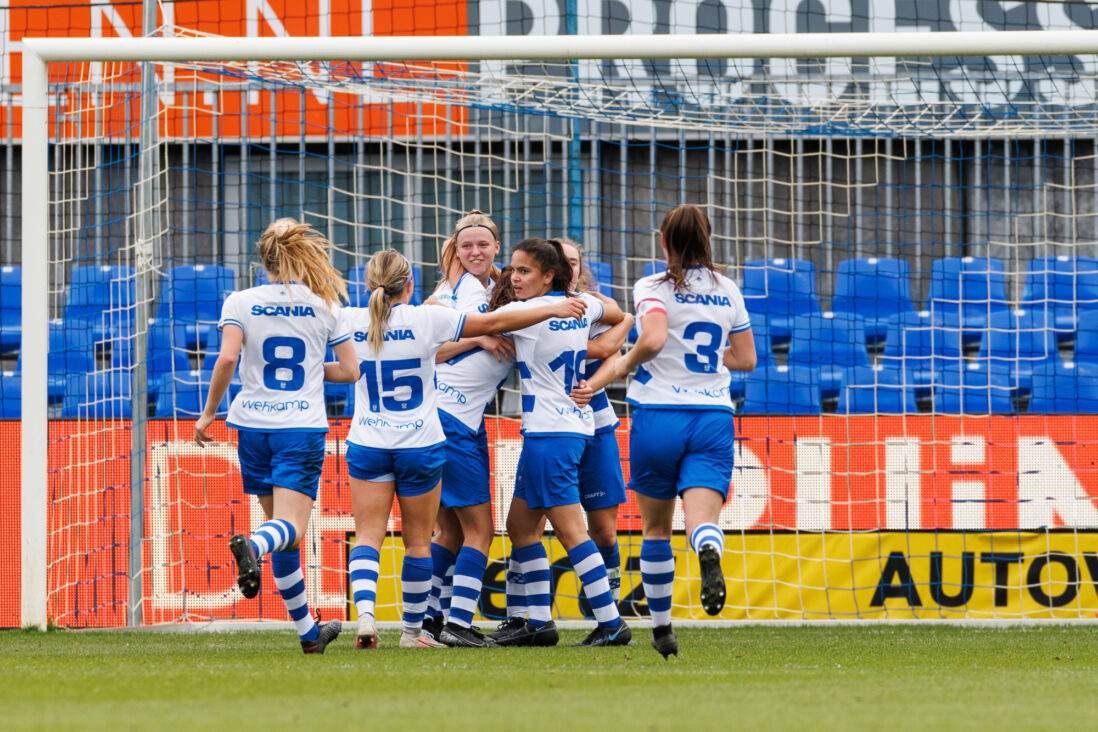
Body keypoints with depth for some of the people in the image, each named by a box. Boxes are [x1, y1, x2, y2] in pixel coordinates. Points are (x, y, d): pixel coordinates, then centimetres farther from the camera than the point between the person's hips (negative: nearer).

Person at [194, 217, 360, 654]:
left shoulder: (240, 303, 1)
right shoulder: (325, 306, 4)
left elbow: (227, 359, -12)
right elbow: (351, 371, 5)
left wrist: (209, 413, -2)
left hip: (253, 424, 2)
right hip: (303, 425, -2)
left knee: (281, 525, 13)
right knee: (290, 529, -10)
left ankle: (307, 630, 18)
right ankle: (251, 546, -47)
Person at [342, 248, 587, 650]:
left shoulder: (350, 322, -5)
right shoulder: (425, 319, -11)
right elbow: (494, 322, -9)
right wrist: (553, 310, -2)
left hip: (367, 445, 1)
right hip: (420, 444, -1)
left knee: (368, 536, 2)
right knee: (418, 539, 11)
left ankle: (365, 612, -21)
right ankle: (413, 629, 18)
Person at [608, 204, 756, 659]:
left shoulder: (652, 288, -3)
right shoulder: (727, 291, 11)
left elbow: (653, 338, -22)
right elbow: (745, 359, 16)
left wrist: (627, 363, -3)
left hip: (659, 414, -2)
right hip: (714, 416, 2)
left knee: (656, 528, 14)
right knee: (703, 519, -13)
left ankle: (661, 626, 21)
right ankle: (709, 554, -49)